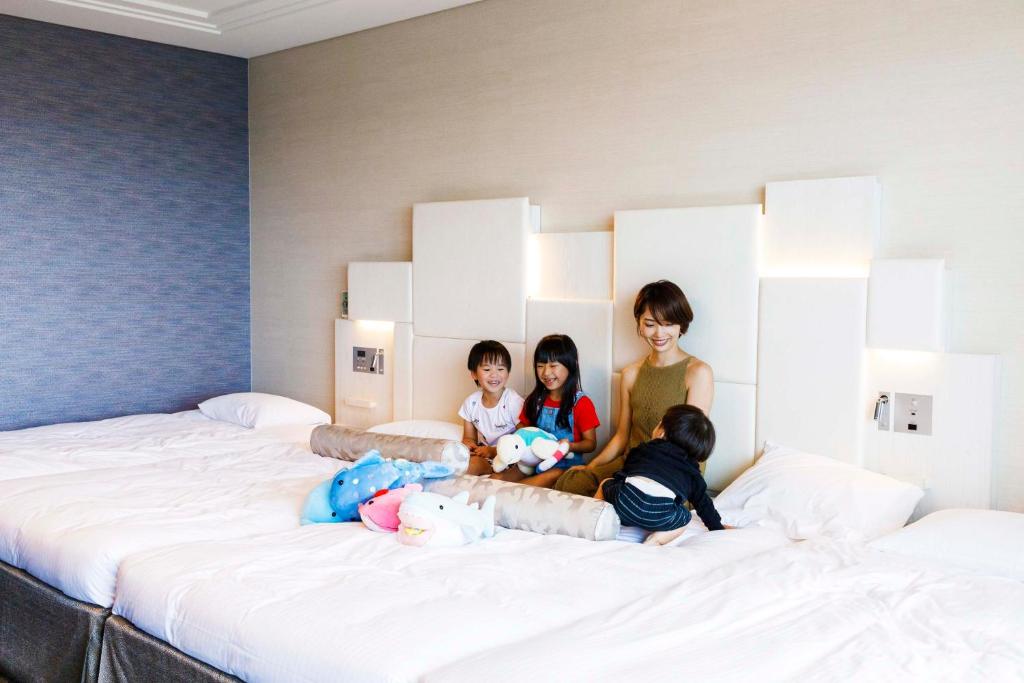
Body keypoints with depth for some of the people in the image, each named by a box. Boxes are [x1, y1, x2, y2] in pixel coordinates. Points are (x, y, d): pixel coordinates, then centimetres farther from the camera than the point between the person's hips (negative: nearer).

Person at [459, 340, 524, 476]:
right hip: (483, 454, 5)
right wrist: (468, 444, -12)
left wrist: (493, 451, -20)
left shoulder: (514, 401, -13)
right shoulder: (471, 402, 3)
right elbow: (469, 437, 14)